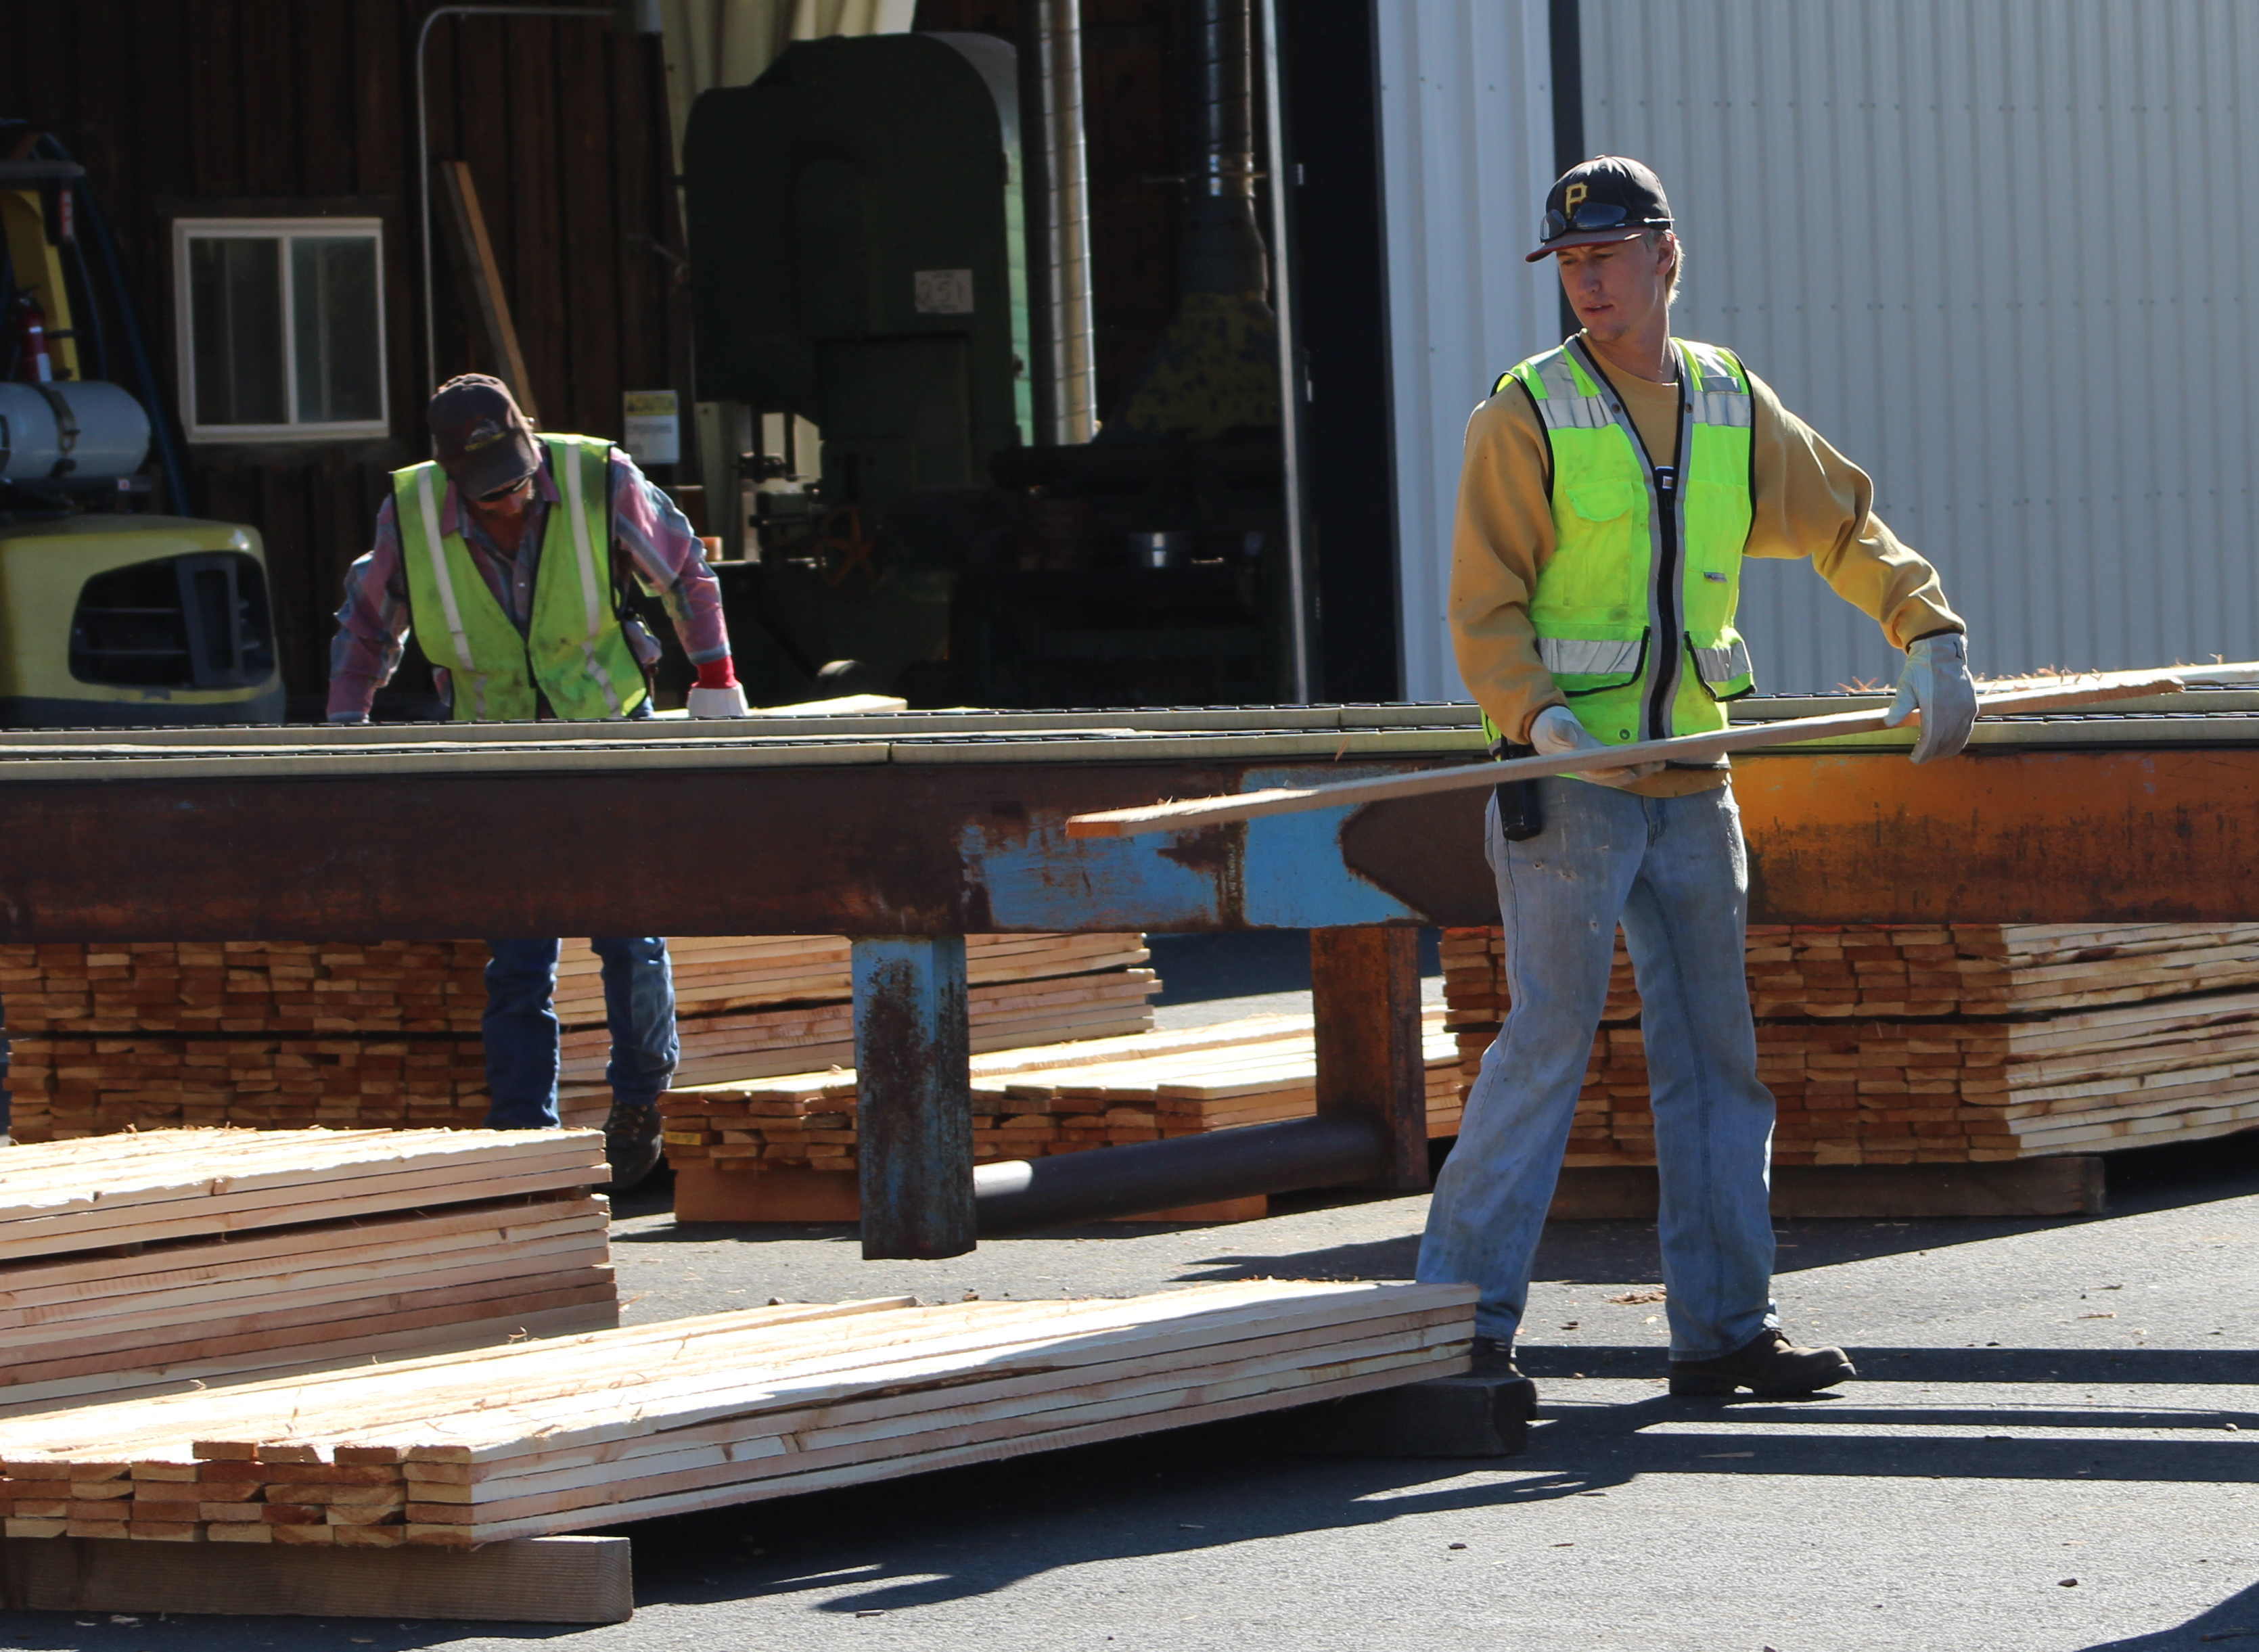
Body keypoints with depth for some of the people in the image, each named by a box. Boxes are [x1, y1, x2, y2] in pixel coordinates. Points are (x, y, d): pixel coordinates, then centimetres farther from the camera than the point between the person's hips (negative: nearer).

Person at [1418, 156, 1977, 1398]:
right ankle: (1460, 1316, -7)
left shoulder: (1731, 404, 11)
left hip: (1691, 783, 6)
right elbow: (1486, 610, -8)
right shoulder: (1527, 417, -5)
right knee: (1550, 1038, -11)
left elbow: (1841, 523, 20)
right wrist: (1540, 718, -24)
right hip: (1569, 783, -6)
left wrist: (1929, 633, 6)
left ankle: (1724, 1328, 12)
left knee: (1718, 1053, 6)